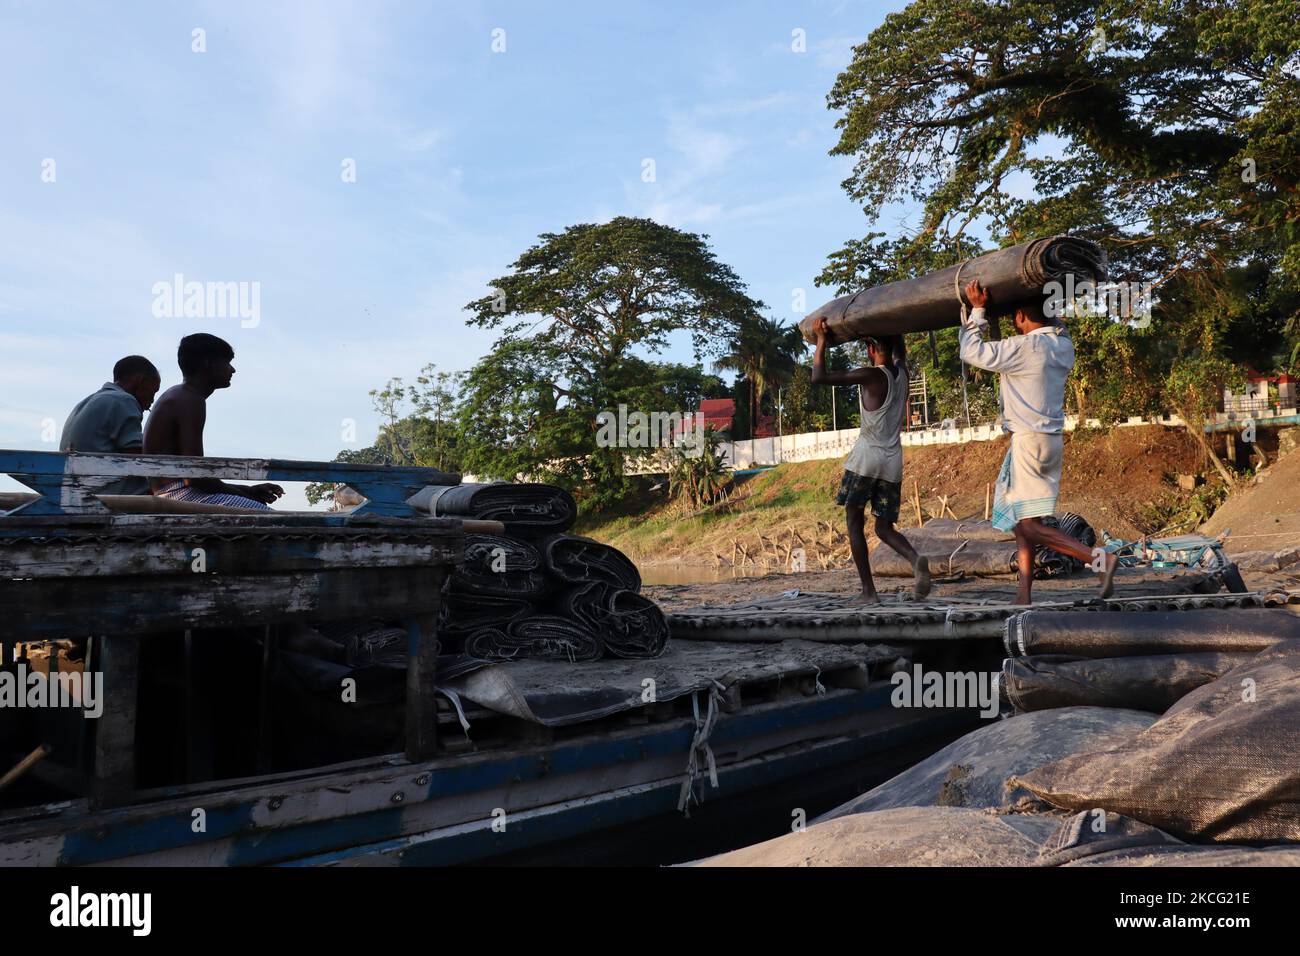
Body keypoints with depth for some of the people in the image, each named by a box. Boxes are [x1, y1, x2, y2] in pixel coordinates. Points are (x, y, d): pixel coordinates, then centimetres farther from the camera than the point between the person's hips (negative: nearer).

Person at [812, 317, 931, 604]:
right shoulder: (902, 372, 9)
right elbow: (899, 350, 33)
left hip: (867, 458, -5)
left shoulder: (871, 375, -9)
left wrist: (821, 340, -5)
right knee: (885, 527, 12)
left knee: (854, 521, 6)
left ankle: (868, 591, -2)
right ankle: (915, 558, -19)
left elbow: (819, 377, -14)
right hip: (893, 462, 6)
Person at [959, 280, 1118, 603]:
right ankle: (1024, 593, 10)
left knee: (1029, 525, -6)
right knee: (1021, 519, 11)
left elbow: (973, 352, -11)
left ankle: (1099, 558, -13)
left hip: (1029, 440, -9)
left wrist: (977, 310, -1)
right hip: (1052, 439, 9)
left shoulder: (1025, 347, -16)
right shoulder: (1062, 344, 8)